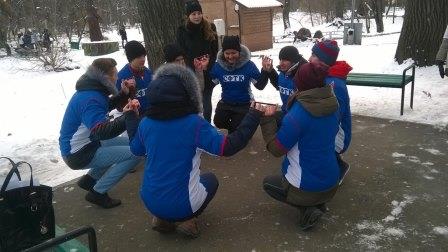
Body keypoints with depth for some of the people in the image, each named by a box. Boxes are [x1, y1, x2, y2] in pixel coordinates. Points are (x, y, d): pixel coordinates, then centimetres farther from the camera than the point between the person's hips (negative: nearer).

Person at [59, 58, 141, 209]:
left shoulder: (91, 90, 4)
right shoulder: (90, 99, -27)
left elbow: (107, 106, 22)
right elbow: (102, 131, -39)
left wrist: (124, 94, 6)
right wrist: (127, 116, -45)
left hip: (84, 144, 10)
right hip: (78, 154, -10)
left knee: (128, 143, 16)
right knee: (134, 153, -16)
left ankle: (90, 179, 18)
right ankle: (98, 192, -5)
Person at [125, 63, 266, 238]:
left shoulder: (145, 123, -6)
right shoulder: (194, 123, -20)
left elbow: (136, 150, 14)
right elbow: (229, 147, -20)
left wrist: (131, 117, 27)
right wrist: (254, 115, -13)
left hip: (150, 201, 4)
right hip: (181, 204, -4)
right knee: (210, 179, 27)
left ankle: (163, 218, 13)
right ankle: (185, 218, 5)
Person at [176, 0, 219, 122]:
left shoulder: (210, 28, 2)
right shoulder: (182, 31, -1)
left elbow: (215, 50, 1)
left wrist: (207, 64, -13)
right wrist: (194, 65, -15)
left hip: (208, 72, 1)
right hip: (191, 72, -1)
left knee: (206, 100, 8)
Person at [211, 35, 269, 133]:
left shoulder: (249, 65, -16)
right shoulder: (218, 66, -11)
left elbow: (260, 86, -10)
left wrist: (265, 72, -26)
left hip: (244, 104, -2)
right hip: (225, 103, 2)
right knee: (218, 122, -17)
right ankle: (232, 128, 18)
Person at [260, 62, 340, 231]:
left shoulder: (299, 113, -26)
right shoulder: (332, 107, -4)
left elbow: (276, 149, -19)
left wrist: (266, 119, -12)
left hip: (308, 188, -7)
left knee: (268, 183, 21)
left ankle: (307, 209, 1)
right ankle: (318, 204, 13)